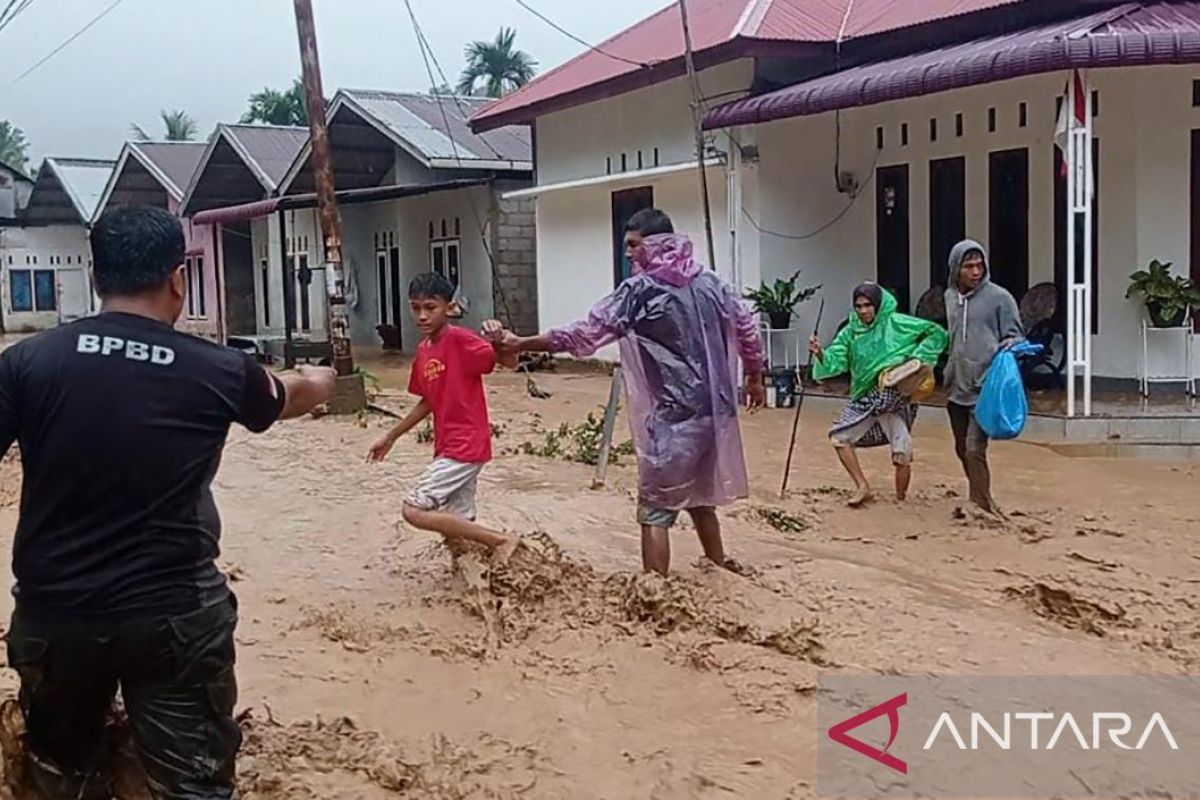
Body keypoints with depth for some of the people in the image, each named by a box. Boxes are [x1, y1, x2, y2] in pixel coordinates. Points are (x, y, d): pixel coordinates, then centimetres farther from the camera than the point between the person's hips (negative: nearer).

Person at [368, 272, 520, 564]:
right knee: (457, 532, 8)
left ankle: (500, 540, -6)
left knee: (415, 511, -12)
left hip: (465, 447, -9)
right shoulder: (423, 351, 11)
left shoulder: (460, 340, -13)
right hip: (448, 448, 9)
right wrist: (391, 437, 26)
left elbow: (509, 362, -19)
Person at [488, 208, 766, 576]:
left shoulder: (640, 291, -10)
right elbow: (747, 328, 14)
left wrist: (521, 344, -5)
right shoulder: (710, 282, 8)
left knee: (656, 509, 1)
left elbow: (584, 335, -12)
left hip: (674, 416, -7)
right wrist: (755, 378, 30)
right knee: (699, 497, 24)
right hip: (714, 410, 7)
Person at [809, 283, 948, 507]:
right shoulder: (851, 332, 4)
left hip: (895, 396, -5)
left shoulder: (896, 323, -6)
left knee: (903, 452, -9)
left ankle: (900, 499, 13)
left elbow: (936, 332, -2)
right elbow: (836, 362, -4)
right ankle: (862, 487, 14)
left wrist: (922, 358, -13)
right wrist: (820, 354, -25)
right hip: (866, 396, 5)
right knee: (839, 435, 3)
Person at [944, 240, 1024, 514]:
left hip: (985, 388, -6)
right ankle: (978, 501, 30)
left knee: (975, 449, -15)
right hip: (956, 388, 6)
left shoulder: (999, 297, -7)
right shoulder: (950, 297, 11)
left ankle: (983, 505, -6)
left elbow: (1015, 335, -3)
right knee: (962, 450, 14)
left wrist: (1009, 347, -24)